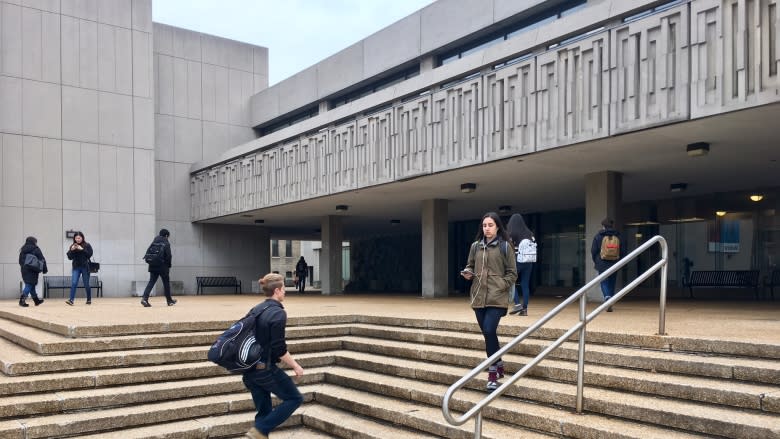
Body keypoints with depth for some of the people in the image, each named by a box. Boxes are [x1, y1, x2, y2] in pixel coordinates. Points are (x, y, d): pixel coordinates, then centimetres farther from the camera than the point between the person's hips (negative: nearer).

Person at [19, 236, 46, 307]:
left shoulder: (22, 250, 12)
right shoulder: (36, 249, -5)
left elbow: (20, 261, 16)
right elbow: (42, 260, -4)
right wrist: (45, 269, 3)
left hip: (24, 270, 7)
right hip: (32, 271, -7)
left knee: (31, 285, 14)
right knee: (29, 285, -5)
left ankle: (36, 300, 23)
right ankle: (22, 301, -14)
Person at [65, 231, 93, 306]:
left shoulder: (87, 245, -1)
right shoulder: (72, 246, 6)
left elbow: (89, 254, -10)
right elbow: (69, 257, 3)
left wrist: (82, 249, -18)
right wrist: (72, 250, -14)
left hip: (85, 267, -2)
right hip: (76, 267, 2)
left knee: (86, 285, 6)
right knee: (73, 283, -11)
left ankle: (89, 300, 20)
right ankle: (71, 300, -14)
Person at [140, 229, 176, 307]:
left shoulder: (154, 242, 9)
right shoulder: (166, 243, -6)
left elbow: (147, 253, 9)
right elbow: (168, 256, -10)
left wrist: (151, 262, 16)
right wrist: (169, 266, 0)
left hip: (153, 266, 4)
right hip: (163, 267, -4)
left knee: (151, 282, 3)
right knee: (166, 283, 8)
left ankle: (145, 298, -15)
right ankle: (169, 301, 18)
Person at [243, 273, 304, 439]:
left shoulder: (257, 309, 9)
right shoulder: (278, 313, -16)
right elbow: (279, 349, -19)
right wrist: (296, 366, -9)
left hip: (249, 369, 8)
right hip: (265, 369, -8)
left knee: (263, 409, 15)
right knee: (294, 398, 6)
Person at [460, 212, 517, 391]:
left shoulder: (505, 246, -1)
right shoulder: (475, 246, 10)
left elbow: (512, 273, 1)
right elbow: (470, 266, 20)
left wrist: (501, 287, -9)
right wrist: (467, 273, -1)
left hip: (497, 298, -5)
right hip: (479, 297, 5)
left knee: (489, 331, -16)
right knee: (488, 334, 11)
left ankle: (493, 374, -6)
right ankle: (499, 365, 31)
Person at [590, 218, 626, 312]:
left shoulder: (598, 236, -2)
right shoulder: (618, 236, 5)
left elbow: (593, 250, -3)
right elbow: (623, 250, 5)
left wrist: (594, 261, 11)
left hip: (602, 264, -3)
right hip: (614, 264, 3)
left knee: (604, 282, -1)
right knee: (612, 283, 13)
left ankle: (607, 297, -29)